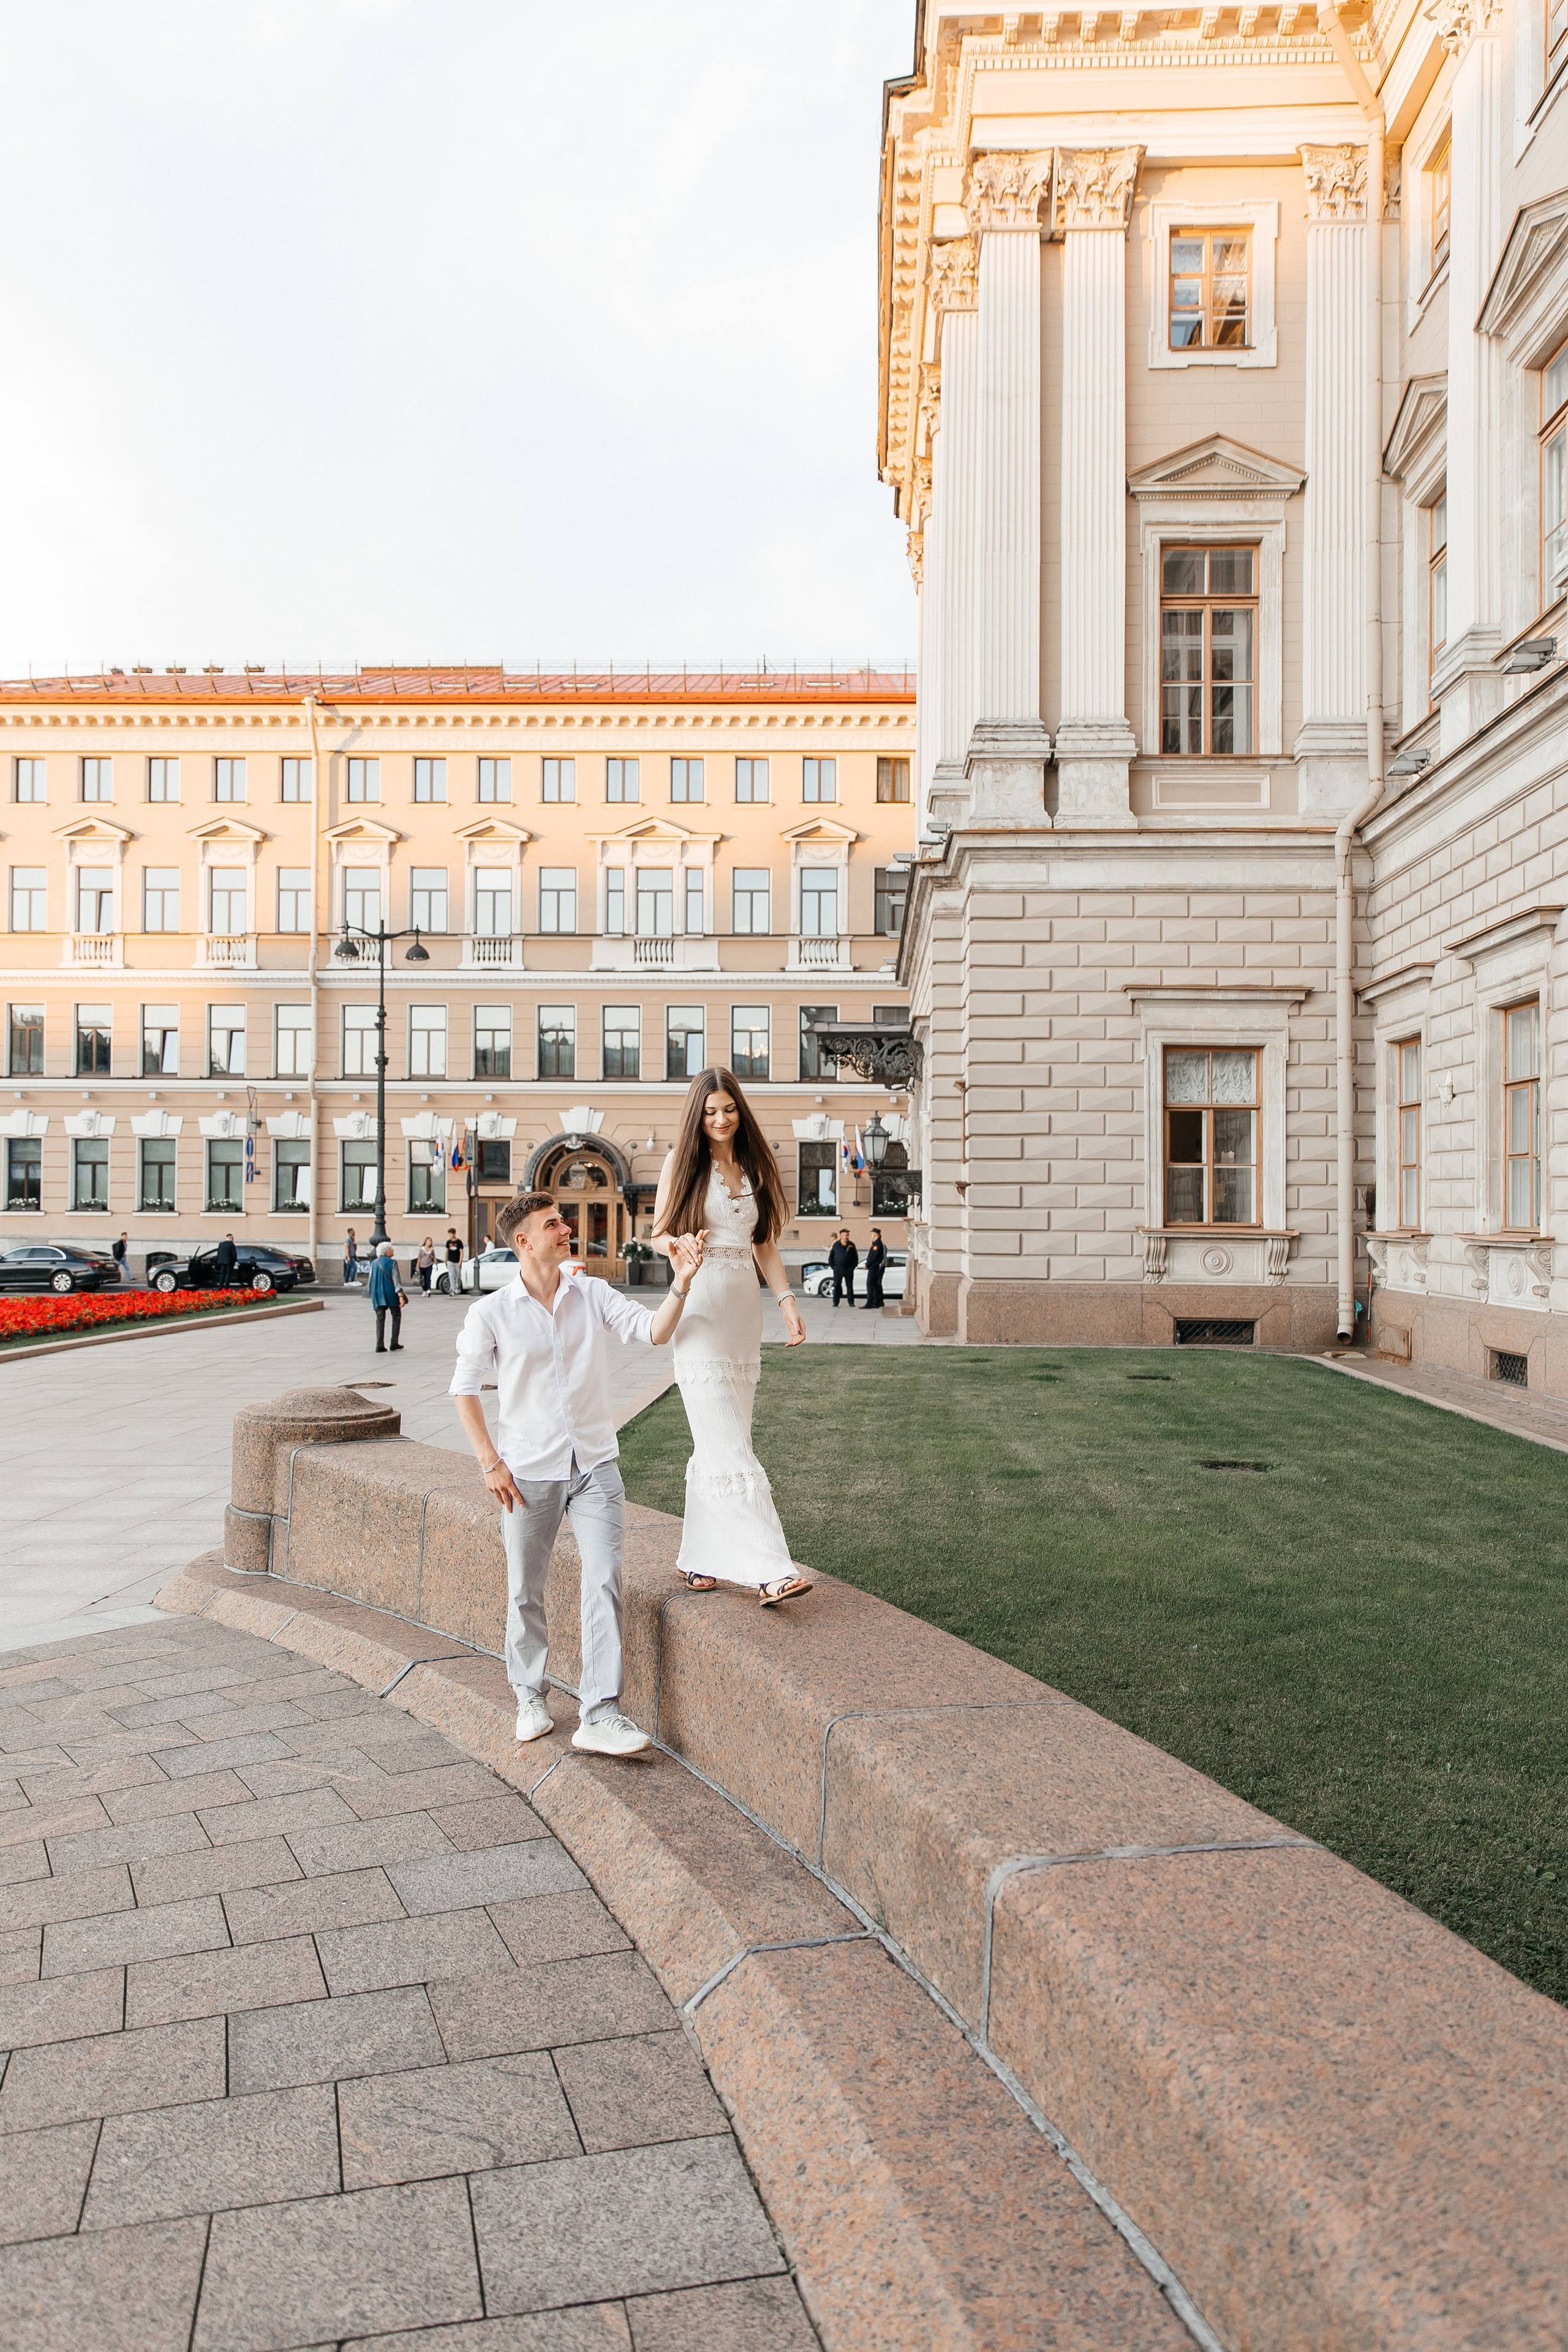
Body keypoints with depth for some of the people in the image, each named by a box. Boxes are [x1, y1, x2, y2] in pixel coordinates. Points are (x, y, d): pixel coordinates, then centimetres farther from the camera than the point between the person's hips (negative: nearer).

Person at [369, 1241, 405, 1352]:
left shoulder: (374, 1263, 7)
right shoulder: (392, 1262, -7)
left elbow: (371, 1280, 9)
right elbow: (395, 1279, -14)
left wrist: (372, 1295, 18)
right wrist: (401, 1295, -17)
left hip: (377, 1295, 4)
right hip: (391, 1294, -4)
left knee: (380, 1319, 6)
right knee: (396, 1316, 12)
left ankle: (380, 1345, -2)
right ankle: (394, 1343, 8)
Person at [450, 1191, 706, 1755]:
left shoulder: (593, 1295, 0)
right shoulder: (491, 1313, -5)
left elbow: (654, 1331, -10)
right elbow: (465, 1390, 3)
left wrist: (681, 1283, -27)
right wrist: (490, 1463, -3)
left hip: (594, 1464, 1)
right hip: (528, 1471, -1)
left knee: (603, 1581, -9)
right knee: (525, 1591, 10)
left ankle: (599, 1713, -5)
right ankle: (530, 1697, 32)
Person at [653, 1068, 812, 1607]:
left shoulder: (754, 1167, 15)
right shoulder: (682, 1163, 2)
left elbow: (765, 1244, 15)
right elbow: (659, 1233, 4)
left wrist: (788, 1300, 4)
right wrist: (681, 1252, -18)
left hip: (745, 1308, 6)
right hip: (700, 1305, -5)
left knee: (716, 1441, 9)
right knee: (728, 1444, -10)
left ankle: (700, 1557, 20)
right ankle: (769, 1571, -13)